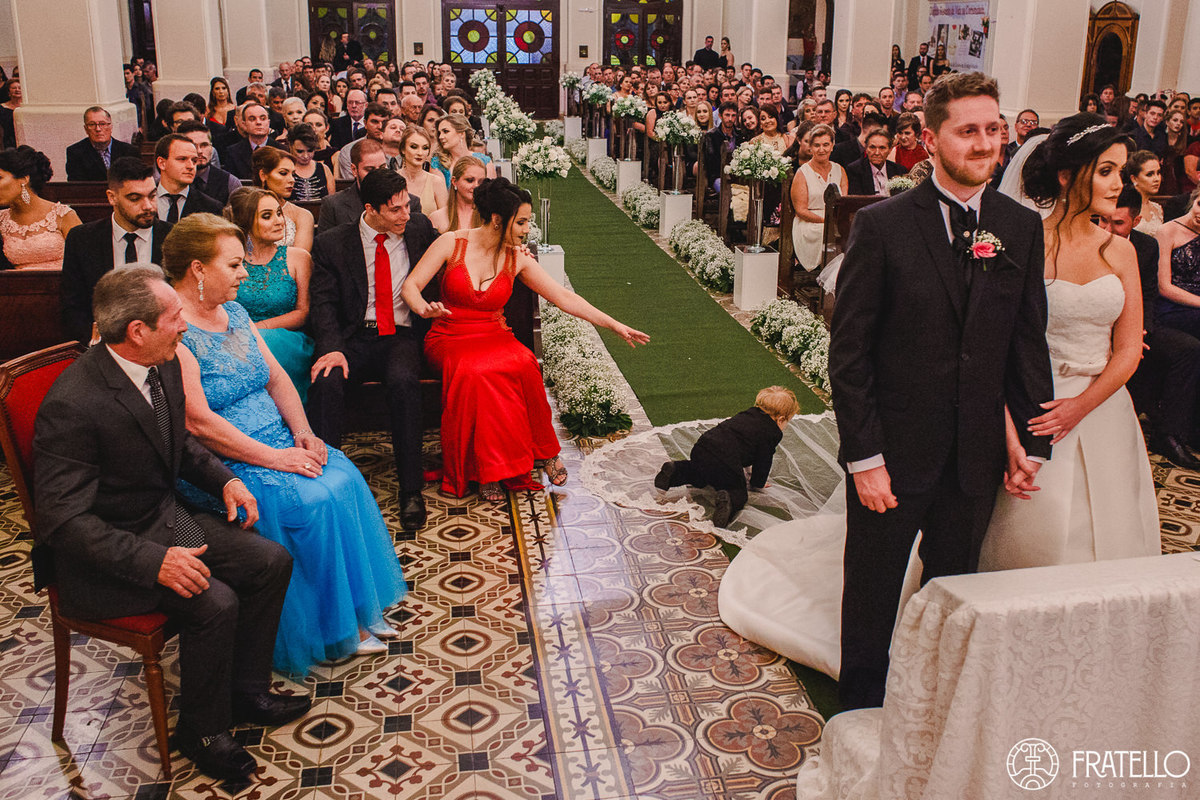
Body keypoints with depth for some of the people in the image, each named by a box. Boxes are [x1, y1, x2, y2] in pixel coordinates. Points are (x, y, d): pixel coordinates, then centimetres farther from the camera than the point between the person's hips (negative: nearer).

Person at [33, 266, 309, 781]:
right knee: (215, 603, -25)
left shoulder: (163, 368, -2)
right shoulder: (72, 405, -28)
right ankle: (201, 729, 0)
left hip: (168, 518, 9)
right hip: (107, 553, -8)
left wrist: (224, 479, 0)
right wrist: (152, 561, -33)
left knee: (271, 563, -2)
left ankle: (246, 690, 16)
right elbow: (63, 519, -26)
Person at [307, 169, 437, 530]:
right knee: (326, 380, -32)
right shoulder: (331, 243, 4)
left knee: (403, 381, -33)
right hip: (354, 338, 0)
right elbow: (323, 304, -3)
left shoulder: (419, 228, 10)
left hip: (401, 336, 0)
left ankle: (411, 490, -26)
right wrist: (332, 348, -20)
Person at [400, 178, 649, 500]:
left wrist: (615, 325, -2)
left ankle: (542, 450, -16)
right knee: (475, 371, -37)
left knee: (523, 363, -34)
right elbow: (410, 286, -5)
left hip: (494, 337, 2)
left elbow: (565, 298, 3)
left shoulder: (518, 259, 3)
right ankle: (486, 471, -24)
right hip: (450, 338, -2)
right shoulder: (452, 243, -4)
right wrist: (424, 308, -29)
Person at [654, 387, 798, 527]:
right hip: (726, 466, -7)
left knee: (699, 478, 34)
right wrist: (757, 484, 24)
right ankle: (727, 499, -23)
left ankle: (674, 471, 9)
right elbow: (763, 461, 7)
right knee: (739, 494, 10)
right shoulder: (773, 434, 3)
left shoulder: (748, 414, 25)